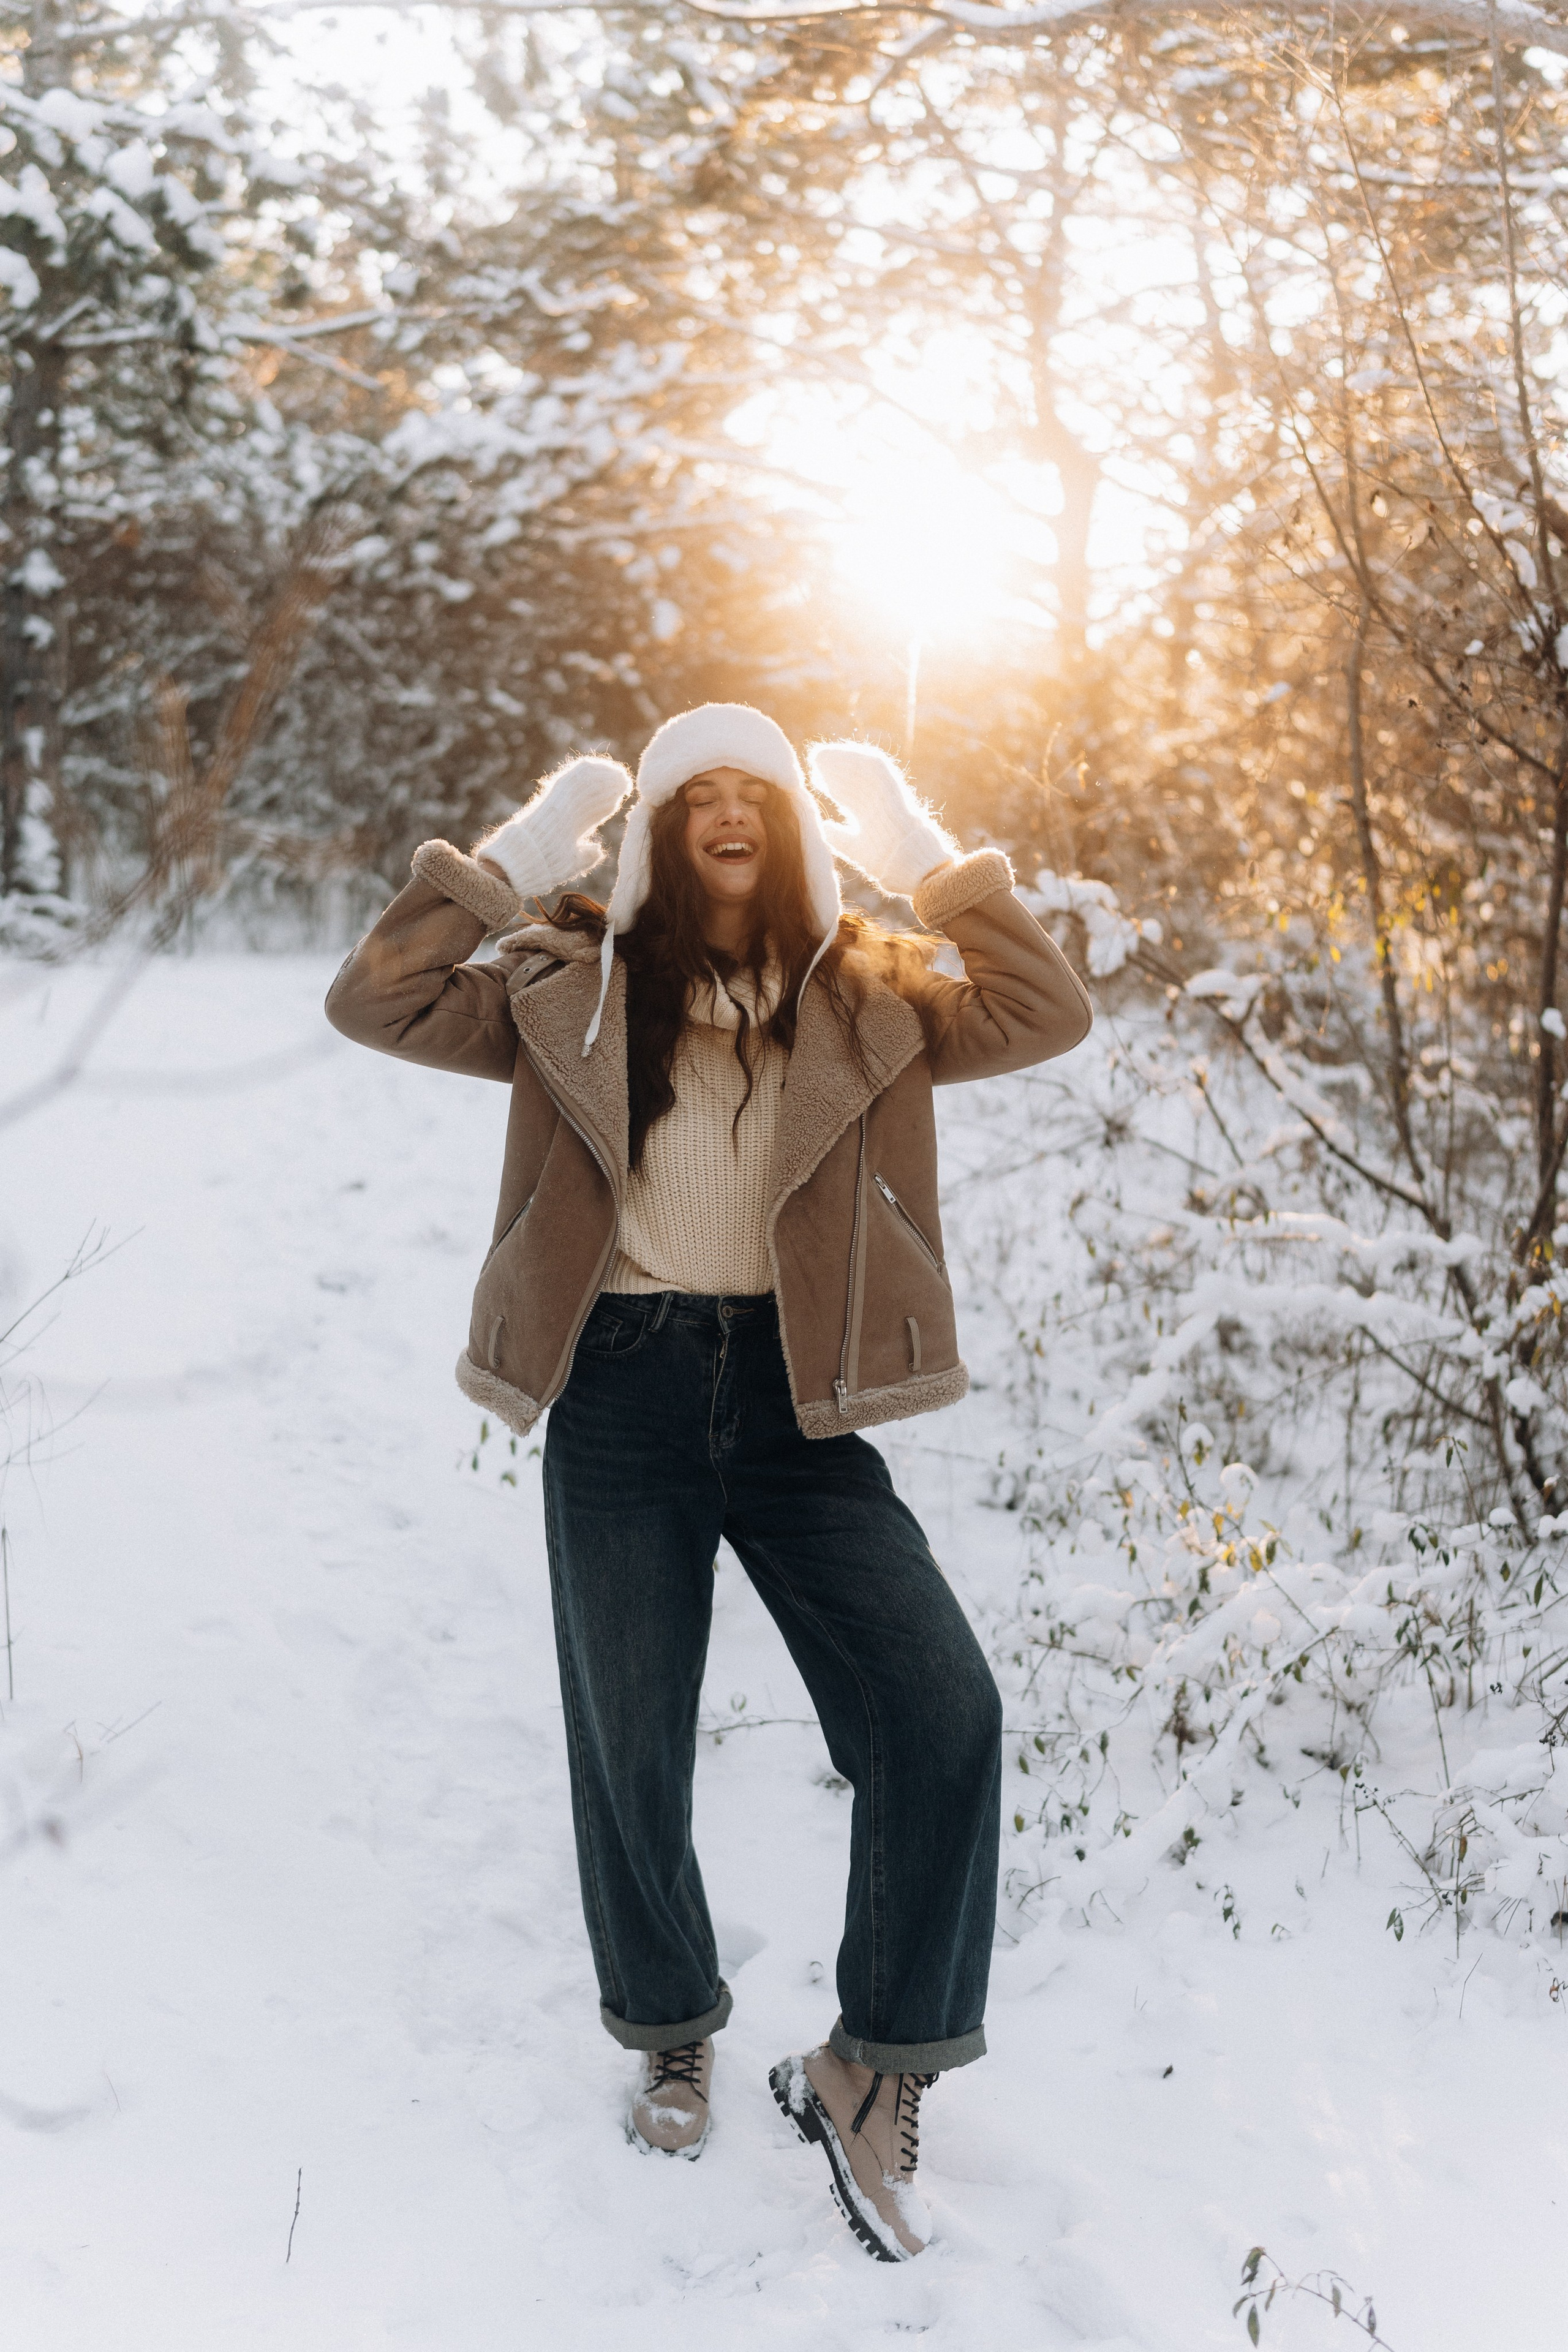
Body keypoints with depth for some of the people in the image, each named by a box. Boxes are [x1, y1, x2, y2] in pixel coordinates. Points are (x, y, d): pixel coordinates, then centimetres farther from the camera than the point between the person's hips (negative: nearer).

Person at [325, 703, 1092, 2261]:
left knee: (942, 1712, -15)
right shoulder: (572, 990, 5)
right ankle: (671, 2037, 37)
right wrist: (511, 862, -5)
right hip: (622, 1393, 0)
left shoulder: (862, 998, 6)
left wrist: (928, 860, -6)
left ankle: (872, 2070, 3)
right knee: (629, 1741, 10)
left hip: (796, 1400, 0)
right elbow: (373, 1005, -1)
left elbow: (1046, 1018, -4)